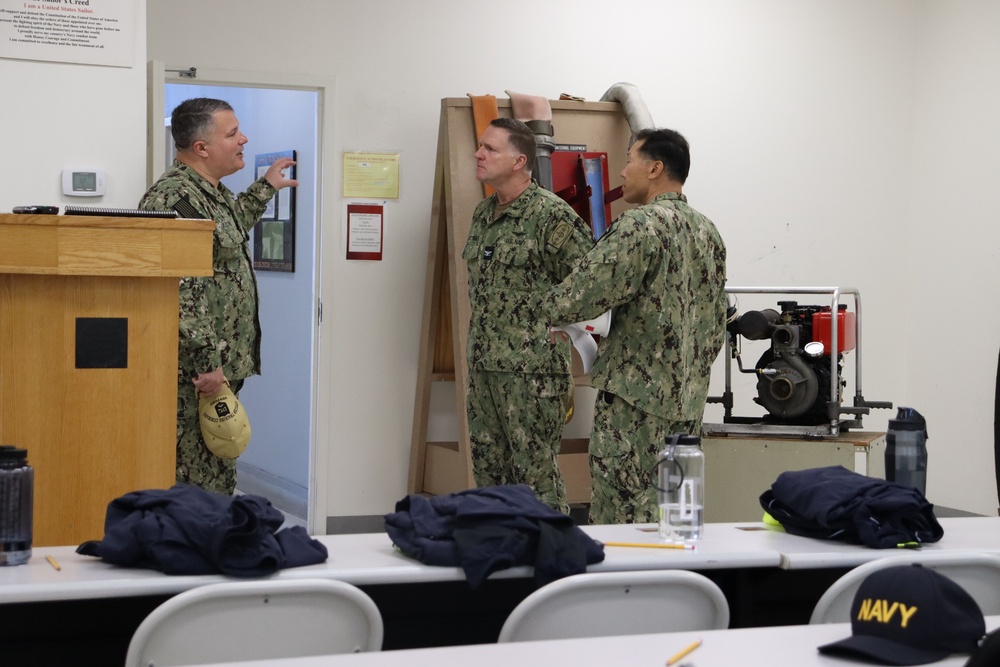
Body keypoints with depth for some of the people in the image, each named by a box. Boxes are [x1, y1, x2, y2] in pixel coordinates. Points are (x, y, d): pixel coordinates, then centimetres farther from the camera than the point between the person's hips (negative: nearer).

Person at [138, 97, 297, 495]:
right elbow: (181, 291, -24)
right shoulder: (175, 198, -18)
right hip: (194, 373, -10)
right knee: (197, 482, -6)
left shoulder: (212, 191, 14)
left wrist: (265, 188, 44)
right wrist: (207, 362, -25)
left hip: (221, 364, 10)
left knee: (220, 479, 13)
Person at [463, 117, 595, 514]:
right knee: (489, 474, 12)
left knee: (536, 475, -5)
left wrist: (550, 316, -6)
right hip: (483, 367, 8)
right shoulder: (483, 214, 13)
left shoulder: (551, 215, -12)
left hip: (532, 369, -8)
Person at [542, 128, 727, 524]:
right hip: (689, 402, 8)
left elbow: (585, 294, -17)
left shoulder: (640, 226, -14)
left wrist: (547, 307, 3)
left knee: (621, 520, -4)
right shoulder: (708, 231, 12)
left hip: (636, 398, -8)